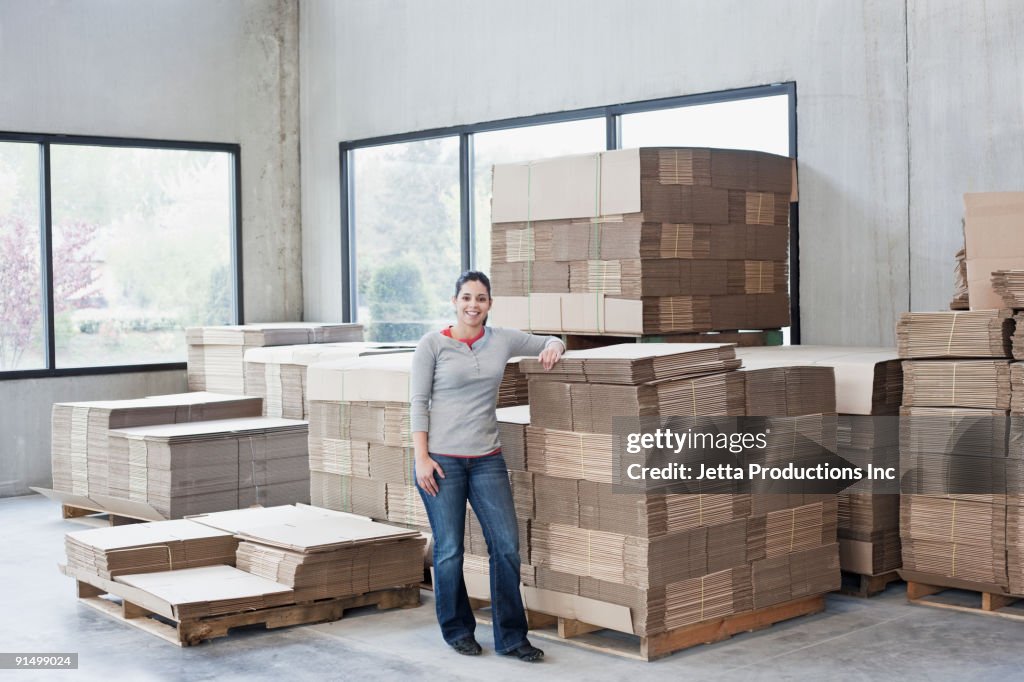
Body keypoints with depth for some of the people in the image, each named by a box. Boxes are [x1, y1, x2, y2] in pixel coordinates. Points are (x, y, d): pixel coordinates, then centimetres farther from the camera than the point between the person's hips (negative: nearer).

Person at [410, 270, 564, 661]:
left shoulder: (502, 340, 6)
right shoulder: (432, 345, -2)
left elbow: (550, 342, 20)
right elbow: (418, 403, -2)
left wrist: (552, 348, -4)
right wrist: (421, 458, -9)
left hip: (487, 460, 3)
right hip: (441, 460, -3)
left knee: (507, 546, -1)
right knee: (449, 551, 4)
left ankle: (511, 637, 11)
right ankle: (457, 630, 24)